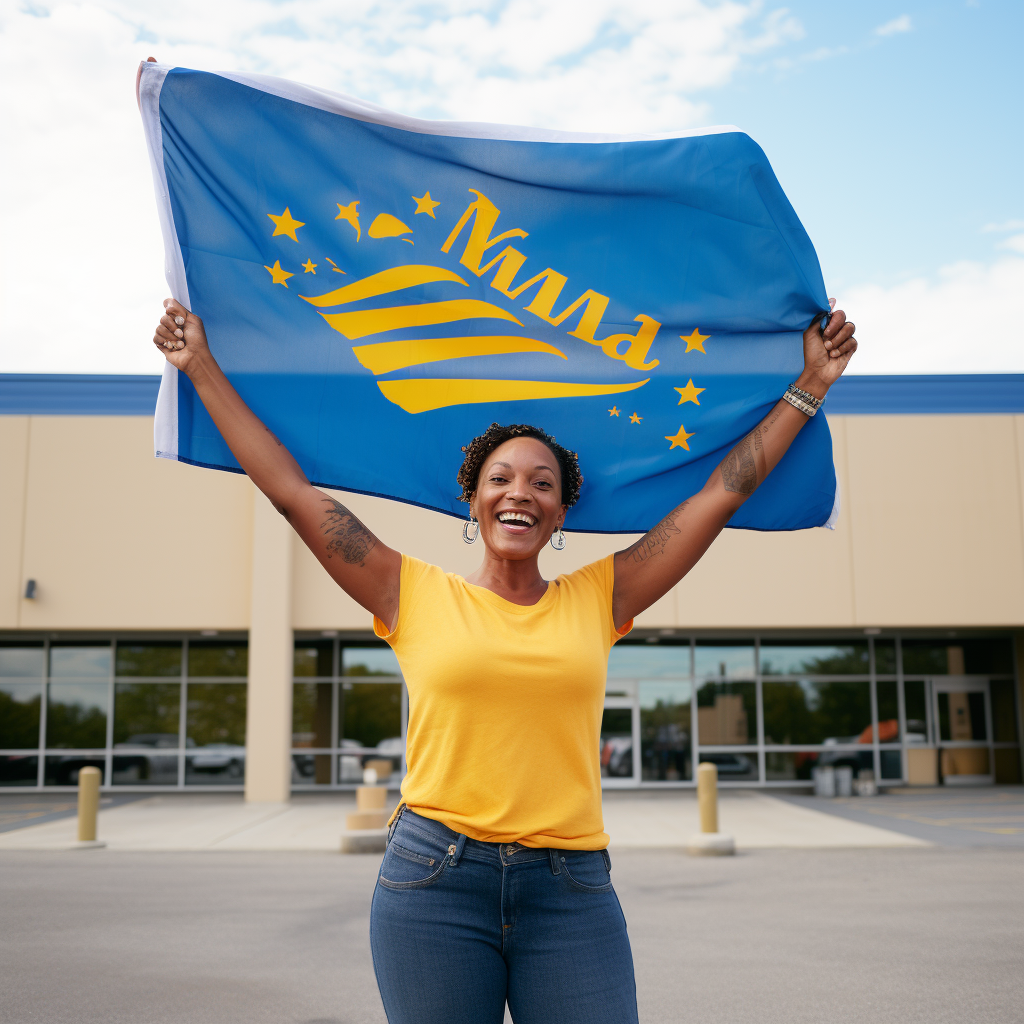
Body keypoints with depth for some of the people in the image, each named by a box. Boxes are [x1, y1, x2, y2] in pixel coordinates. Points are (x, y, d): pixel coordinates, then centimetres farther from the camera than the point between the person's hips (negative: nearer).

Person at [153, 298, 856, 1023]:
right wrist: (203, 367, 10)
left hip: (572, 893, 1)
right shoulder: (417, 597, 5)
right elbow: (290, 489, 7)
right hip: (433, 882, -1)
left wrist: (811, 386, 18)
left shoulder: (597, 600, 9)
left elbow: (725, 491, 13)